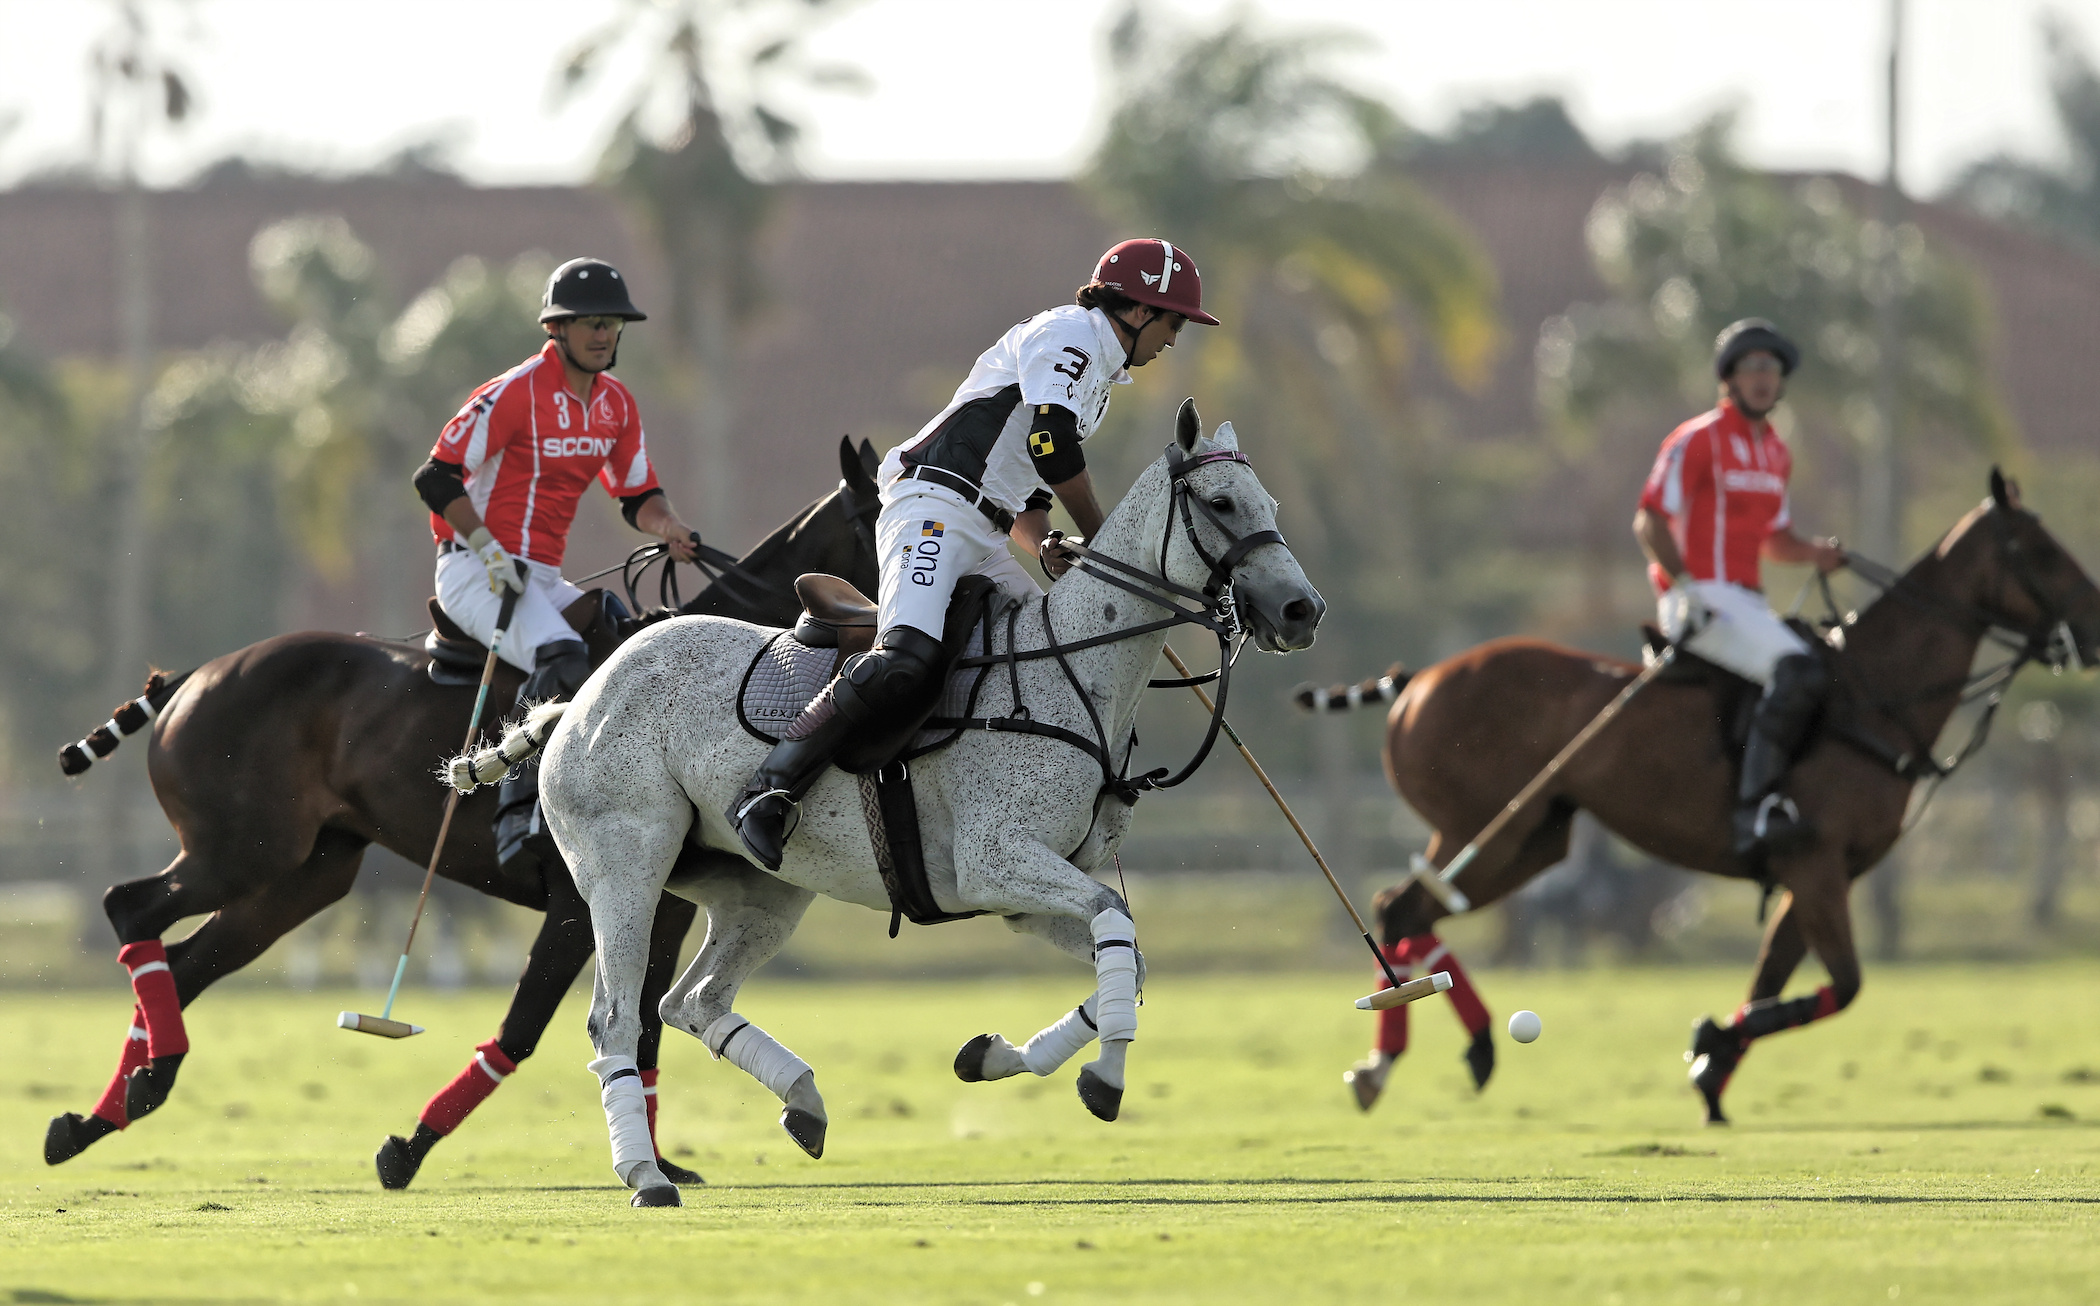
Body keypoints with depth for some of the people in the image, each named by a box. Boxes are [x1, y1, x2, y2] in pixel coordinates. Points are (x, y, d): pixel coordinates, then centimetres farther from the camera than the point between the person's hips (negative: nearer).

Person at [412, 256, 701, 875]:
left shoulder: (615, 405, 11)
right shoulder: (514, 394, -13)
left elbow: (638, 493, 19)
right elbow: (437, 477, -15)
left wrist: (668, 527, -4)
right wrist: (488, 548, -23)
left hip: (544, 577, 8)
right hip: (474, 569, -8)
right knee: (562, 661, -32)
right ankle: (518, 816, -39)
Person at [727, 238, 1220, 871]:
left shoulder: (1098, 376, 29)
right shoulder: (1068, 334, -1)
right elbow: (1051, 445, -13)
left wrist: (1046, 549, 8)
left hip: (982, 542, 10)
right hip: (933, 508, -10)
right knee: (906, 660, -31)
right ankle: (768, 791, -30)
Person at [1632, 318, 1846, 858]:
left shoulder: (1776, 453, 19)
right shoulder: (1697, 440, -6)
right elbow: (1650, 523, -11)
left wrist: (1816, 551, 7)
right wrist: (1686, 585, -21)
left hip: (1746, 602, 9)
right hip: (1700, 599, -9)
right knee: (1797, 672, -29)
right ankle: (1753, 809, -36)